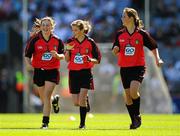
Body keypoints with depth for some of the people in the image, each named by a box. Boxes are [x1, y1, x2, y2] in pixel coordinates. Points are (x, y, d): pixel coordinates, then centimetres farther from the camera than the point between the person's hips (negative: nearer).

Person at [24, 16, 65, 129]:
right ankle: (55, 101, 49)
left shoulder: (57, 40, -1)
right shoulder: (34, 40, -4)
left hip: (52, 71, -2)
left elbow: (63, 55, 0)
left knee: (46, 95, -15)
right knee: (43, 98, 12)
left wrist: (57, 55, -22)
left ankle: (45, 122, -12)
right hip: (39, 70, 2)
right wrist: (28, 64, -22)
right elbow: (27, 55, -3)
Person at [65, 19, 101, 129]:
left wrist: (90, 60, -21)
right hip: (73, 73, 3)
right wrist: (68, 50, -17)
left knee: (81, 100, -15)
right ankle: (86, 100, 38)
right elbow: (67, 59, 2)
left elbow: (98, 59, 0)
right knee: (76, 102, 3)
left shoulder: (90, 42, -5)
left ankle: (82, 123, -2)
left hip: (86, 73, -3)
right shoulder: (70, 42, 3)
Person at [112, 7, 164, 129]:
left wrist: (157, 58, -7)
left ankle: (137, 116, -2)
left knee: (133, 91, -23)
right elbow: (115, 51, 12)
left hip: (138, 67, -4)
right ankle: (134, 121, 18)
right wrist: (115, 50, -11)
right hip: (124, 68, 4)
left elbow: (153, 46, 6)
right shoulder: (119, 34, 5)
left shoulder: (142, 33, -4)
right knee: (127, 94, 4)